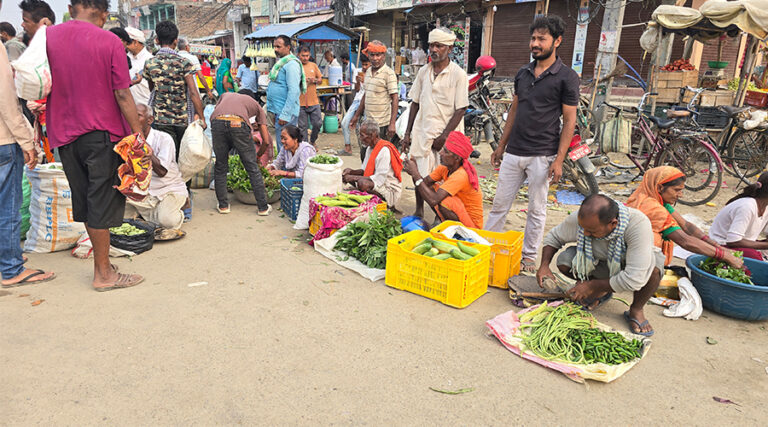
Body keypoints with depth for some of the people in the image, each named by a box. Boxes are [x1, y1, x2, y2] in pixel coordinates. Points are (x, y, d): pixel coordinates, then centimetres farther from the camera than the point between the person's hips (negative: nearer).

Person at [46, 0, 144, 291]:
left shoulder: (45, 38, 4)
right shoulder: (109, 42, -10)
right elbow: (122, 95, -12)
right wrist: (138, 133, -6)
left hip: (65, 135, 5)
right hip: (103, 135, -5)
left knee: (85, 199, 16)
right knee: (102, 201, 2)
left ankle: (100, 255, 28)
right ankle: (103, 273, 10)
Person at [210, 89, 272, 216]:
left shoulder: (225, 95, 40)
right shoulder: (257, 106, 32)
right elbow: (266, 141, 26)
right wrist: (257, 156, 44)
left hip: (217, 122, 2)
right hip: (239, 124, -2)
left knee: (220, 167, 19)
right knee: (253, 168, 11)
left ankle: (223, 205, 25)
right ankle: (263, 207, 17)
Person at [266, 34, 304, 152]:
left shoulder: (291, 64, -13)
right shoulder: (281, 63, 19)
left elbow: (294, 91, -21)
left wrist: (285, 115, -23)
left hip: (285, 112, -10)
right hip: (279, 111, 10)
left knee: (284, 146, -7)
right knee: (281, 147, 14)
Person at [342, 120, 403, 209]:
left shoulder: (384, 150, -22)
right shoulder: (370, 147, 7)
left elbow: (380, 179, -27)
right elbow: (365, 170, 13)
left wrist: (354, 178, -24)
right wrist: (352, 171, -8)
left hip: (390, 190, -9)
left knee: (362, 183, -35)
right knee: (346, 175, 3)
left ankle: (387, 205, -16)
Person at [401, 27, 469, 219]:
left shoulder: (458, 74, -6)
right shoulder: (423, 71, 10)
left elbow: (460, 109, -9)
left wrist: (444, 136, -15)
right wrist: (407, 133, 11)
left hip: (446, 134, -4)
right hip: (422, 131, 5)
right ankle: (418, 211, 28)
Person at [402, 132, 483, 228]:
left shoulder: (461, 175, -30)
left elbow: (433, 201, -37)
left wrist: (416, 174, -32)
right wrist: (414, 172, -25)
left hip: (471, 222, -8)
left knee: (443, 201, -33)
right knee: (427, 187, -3)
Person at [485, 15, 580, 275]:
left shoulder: (566, 77, -5)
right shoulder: (522, 73, 11)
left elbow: (569, 120, -6)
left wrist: (559, 159, -12)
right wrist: (501, 146, 15)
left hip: (542, 156, -4)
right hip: (513, 153, 5)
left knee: (536, 210, 6)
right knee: (499, 205, 8)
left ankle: (528, 258, 19)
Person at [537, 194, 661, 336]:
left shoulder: (638, 224, -40)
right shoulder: (580, 218, -27)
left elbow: (635, 279, -41)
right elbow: (553, 237, -5)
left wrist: (592, 286, -31)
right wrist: (544, 265, -21)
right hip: (601, 262, 3)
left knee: (653, 267, -37)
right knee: (564, 261, -23)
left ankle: (636, 310, -8)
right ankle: (601, 292, 5)